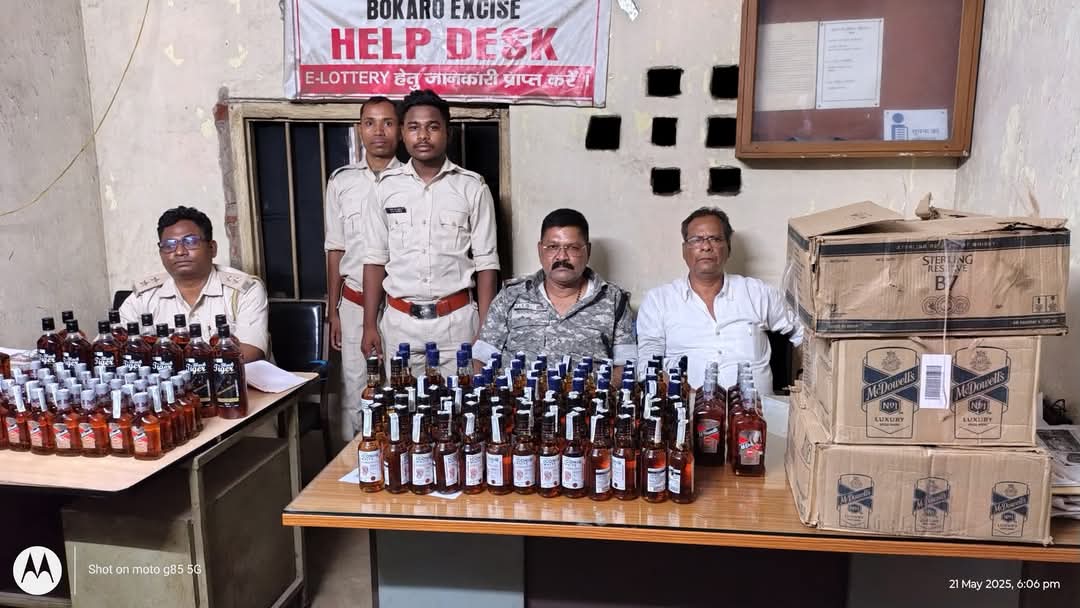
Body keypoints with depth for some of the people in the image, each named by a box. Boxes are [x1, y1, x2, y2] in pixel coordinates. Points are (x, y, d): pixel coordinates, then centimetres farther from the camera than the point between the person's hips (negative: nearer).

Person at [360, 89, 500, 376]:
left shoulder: (472, 187, -1)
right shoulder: (386, 186, 4)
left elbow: (486, 262, 0)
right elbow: (375, 259, 6)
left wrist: (485, 329, -5)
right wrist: (370, 325, 2)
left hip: (457, 321, -1)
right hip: (400, 322, 2)